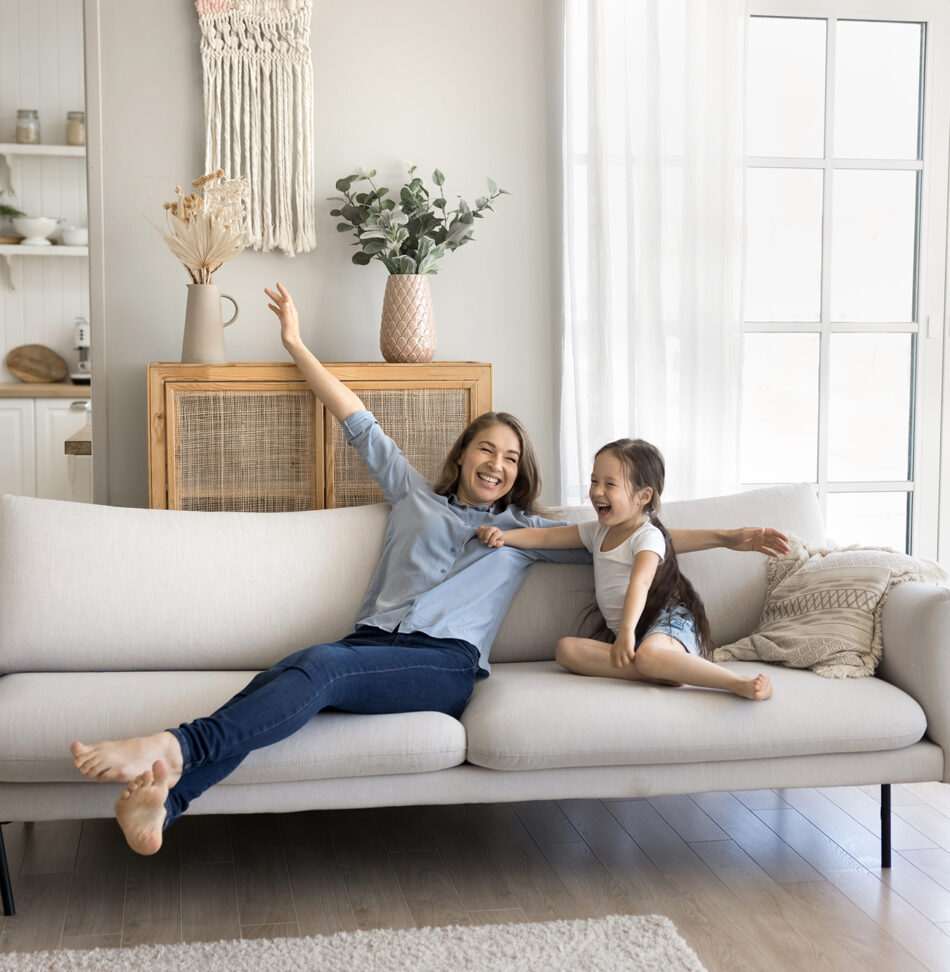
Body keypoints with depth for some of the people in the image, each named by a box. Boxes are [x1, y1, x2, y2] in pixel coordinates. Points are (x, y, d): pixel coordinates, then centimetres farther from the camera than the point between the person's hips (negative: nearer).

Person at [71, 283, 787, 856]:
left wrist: (725, 538, 19)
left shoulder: (529, 531, 25)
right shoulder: (415, 495, 29)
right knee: (293, 672, -35)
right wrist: (298, 346, 32)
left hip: (444, 664, -1)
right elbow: (359, 423, 30)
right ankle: (161, 801, -56)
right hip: (371, 645, 2)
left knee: (321, 667, -34)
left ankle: (174, 748, -52)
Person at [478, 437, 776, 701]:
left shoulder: (648, 536, -7)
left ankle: (740, 682, -37)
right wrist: (503, 535, 1)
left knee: (648, 655, -42)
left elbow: (640, 582, -25)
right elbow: (544, 537, 19)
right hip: (623, 631, 8)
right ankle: (660, 673, -33)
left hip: (667, 619, -8)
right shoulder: (597, 531, 18)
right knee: (566, 649, -19)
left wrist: (627, 630, -41)